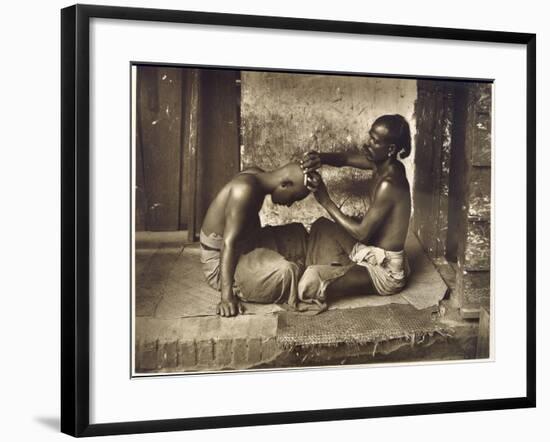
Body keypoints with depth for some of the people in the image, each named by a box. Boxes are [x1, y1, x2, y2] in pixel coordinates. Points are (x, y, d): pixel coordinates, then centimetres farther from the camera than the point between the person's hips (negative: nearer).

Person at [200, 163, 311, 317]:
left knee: (298, 234, 14)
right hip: (220, 263, -10)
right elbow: (228, 243, -33)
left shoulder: (257, 175, 0)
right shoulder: (245, 189, -28)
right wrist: (227, 297, -36)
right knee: (285, 273, -30)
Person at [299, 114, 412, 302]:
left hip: (385, 271, -10)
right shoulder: (383, 163, -1)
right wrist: (319, 158, -12)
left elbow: (362, 233, -23)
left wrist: (326, 202, -18)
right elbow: (345, 158, 10)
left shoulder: (389, 184, -27)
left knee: (310, 282, -21)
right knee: (321, 227, 20)